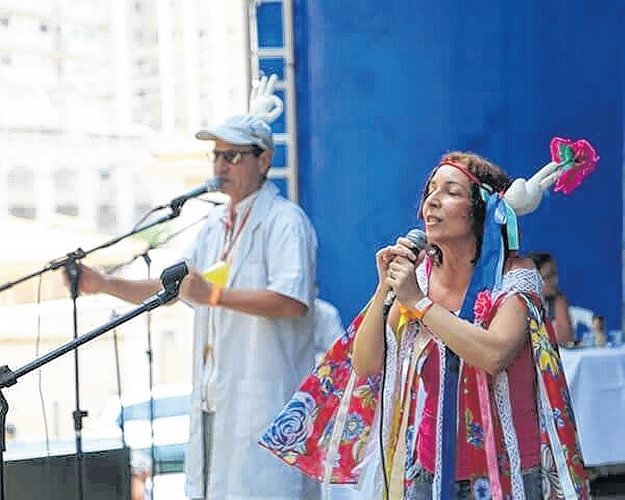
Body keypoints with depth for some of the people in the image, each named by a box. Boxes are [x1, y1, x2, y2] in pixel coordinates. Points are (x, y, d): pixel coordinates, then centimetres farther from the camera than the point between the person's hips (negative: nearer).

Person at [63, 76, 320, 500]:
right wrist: (105, 285, 13)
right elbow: (172, 288, 24)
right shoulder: (215, 223, 18)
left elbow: (293, 301, -23)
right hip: (215, 397, 9)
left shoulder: (285, 221, -10)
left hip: (265, 400, -8)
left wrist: (214, 295, -23)